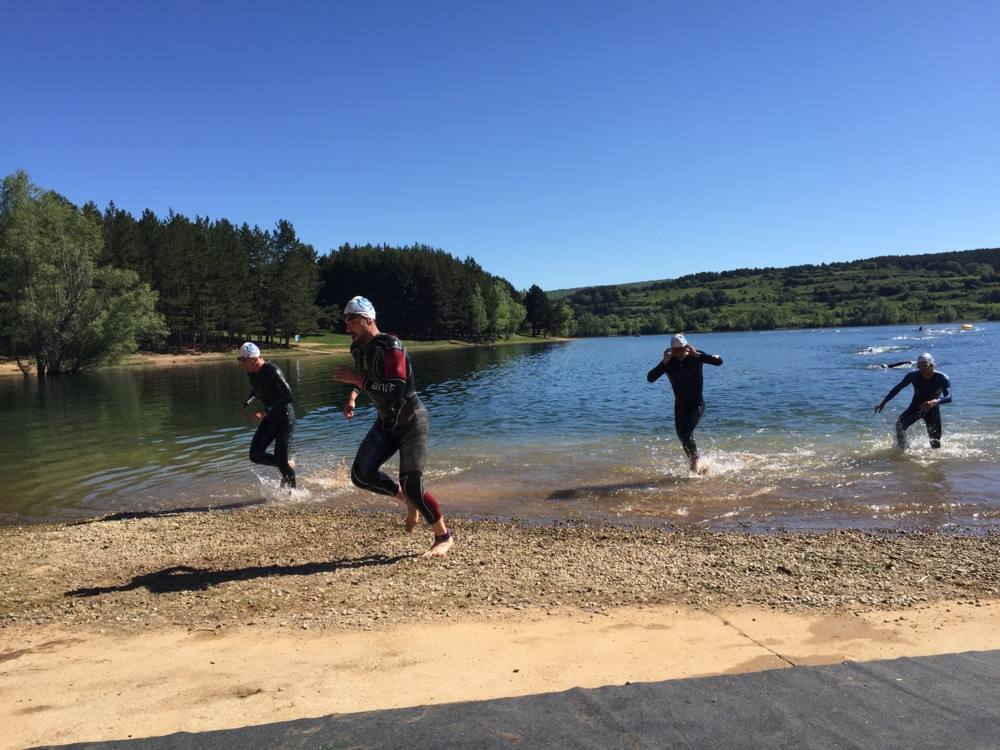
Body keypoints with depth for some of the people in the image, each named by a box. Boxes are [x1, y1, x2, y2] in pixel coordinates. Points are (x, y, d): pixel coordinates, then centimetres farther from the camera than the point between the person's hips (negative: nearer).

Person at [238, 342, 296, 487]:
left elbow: (288, 396, -28)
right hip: (269, 418, 8)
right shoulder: (252, 373, 1)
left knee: (281, 460, -6)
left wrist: (266, 411, -31)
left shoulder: (272, 371, -24)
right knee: (255, 455, 2)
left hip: (284, 417, -8)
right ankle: (288, 465, 22)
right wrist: (246, 404, 6)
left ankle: (292, 491, 12)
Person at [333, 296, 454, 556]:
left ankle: (444, 537, 7)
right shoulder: (358, 349, 2)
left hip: (411, 422, -8)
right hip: (386, 422, 8)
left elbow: (395, 390, -33)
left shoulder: (390, 347, -23)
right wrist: (352, 397, 4)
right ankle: (409, 502, 18)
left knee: (411, 484, -14)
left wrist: (357, 380, -28)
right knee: (361, 474, -5)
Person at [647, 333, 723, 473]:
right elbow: (650, 378, -15)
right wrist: (664, 363, -25)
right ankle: (699, 465, 25)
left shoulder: (696, 357, -11)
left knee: (686, 433, -19)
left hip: (697, 404, -4)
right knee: (682, 436, 6)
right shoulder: (668, 362, -6)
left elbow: (719, 361, -23)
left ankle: (696, 461, 4)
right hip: (680, 405, 4)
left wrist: (697, 355, -29)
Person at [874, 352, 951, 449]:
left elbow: (948, 398, -29)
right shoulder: (913, 376, -14)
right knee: (900, 424, -26)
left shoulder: (942, 378, -19)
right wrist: (884, 402, -7)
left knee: (935, 442, -1)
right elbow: (898, 388, -3)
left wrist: (935, 402, -51)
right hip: (916, 407, 1)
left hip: (932, 410, -1)